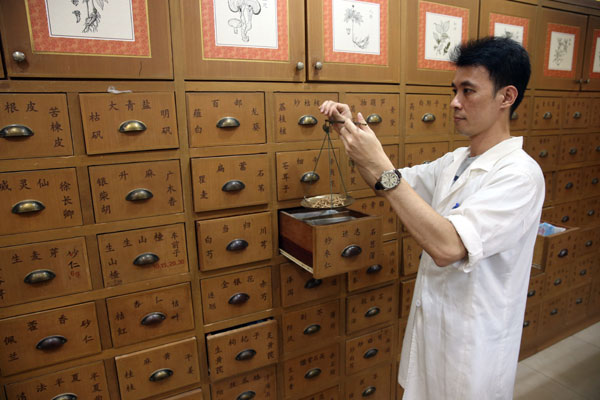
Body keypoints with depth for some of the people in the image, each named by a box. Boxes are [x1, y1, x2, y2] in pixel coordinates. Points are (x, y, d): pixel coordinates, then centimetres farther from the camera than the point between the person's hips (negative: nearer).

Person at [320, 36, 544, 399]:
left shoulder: (520, 173, -22)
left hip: (472, 346, -7)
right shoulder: (455, 161, 3)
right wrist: (352, 132, -5)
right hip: (430, 326, 7)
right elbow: (395, 184, 10)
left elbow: (447, 246, -34)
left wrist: (382, 169, -34)